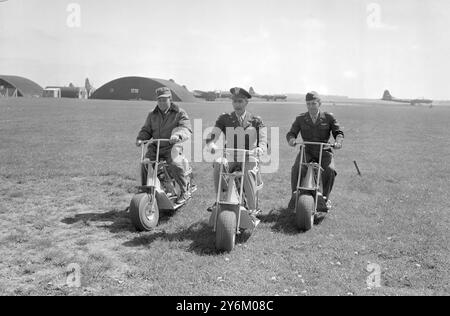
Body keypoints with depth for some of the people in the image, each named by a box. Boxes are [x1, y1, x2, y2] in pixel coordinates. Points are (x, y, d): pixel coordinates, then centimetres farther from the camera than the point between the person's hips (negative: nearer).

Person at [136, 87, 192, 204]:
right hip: (155, 147, 4)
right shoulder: (152, 115, 15)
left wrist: (178, 135, -35)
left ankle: (184, 191, -8)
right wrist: (140, 138, -5)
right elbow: (146, 129, 17)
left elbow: (186, 128, -13)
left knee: (176, 165, -30)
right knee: (145, 164, -18)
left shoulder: (179, 113, 1)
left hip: (172, 147, -4)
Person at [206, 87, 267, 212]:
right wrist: (212, 145, -24)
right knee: (217, 164, -31)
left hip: (249, 157, -1)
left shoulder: (256, 121, 6)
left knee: (248, 173, -33)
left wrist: (260, 148, -29)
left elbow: (263, 139, -5)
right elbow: (212, 136, 1)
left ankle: (252, 211, -24)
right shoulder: (224, 119, 8)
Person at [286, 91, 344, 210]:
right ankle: (295, 194, -10)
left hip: (324, 152, 0)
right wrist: (291, 139, -24)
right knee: (296, 169, -27)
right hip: (307, 151, 1)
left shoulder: (328, 117, 4)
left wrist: (338, 141, -22)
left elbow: (338, 132, 1)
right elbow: (291, 133, 2)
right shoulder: (300, 119, 6)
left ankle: (325, 197, -7)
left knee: (330, 170, -27)